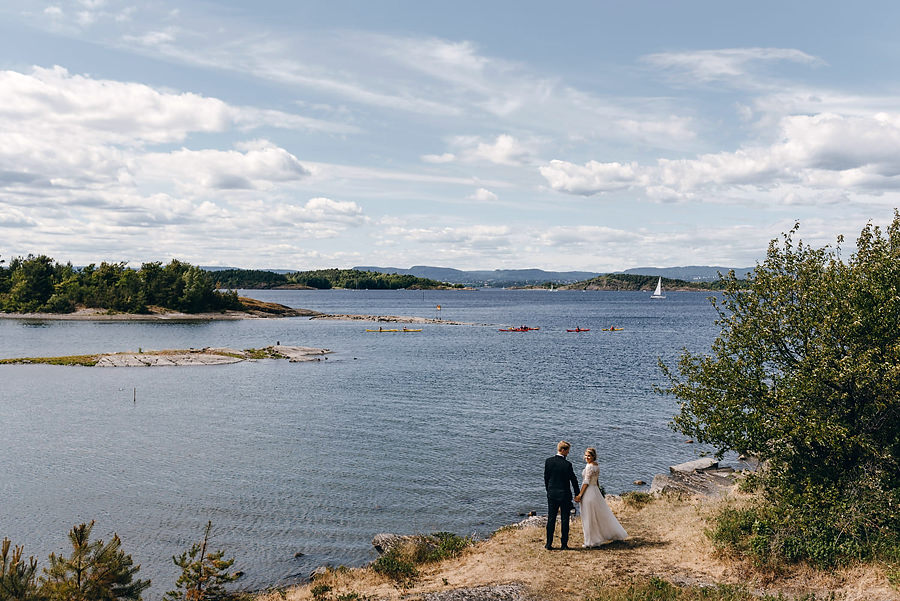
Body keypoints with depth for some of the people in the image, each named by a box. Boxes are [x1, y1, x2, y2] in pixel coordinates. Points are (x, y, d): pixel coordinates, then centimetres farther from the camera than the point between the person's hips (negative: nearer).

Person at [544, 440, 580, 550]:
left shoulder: (548, 461, -3)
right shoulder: (567, 464, -15)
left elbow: (546, 478, 4)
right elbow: (573, 480, -6)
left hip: (552, 494, 3)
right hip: (564, 495, -3)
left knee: (551, 519, 9)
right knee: (564, 520, 6)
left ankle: (549, 544, 11)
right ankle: (564, 544, 9)